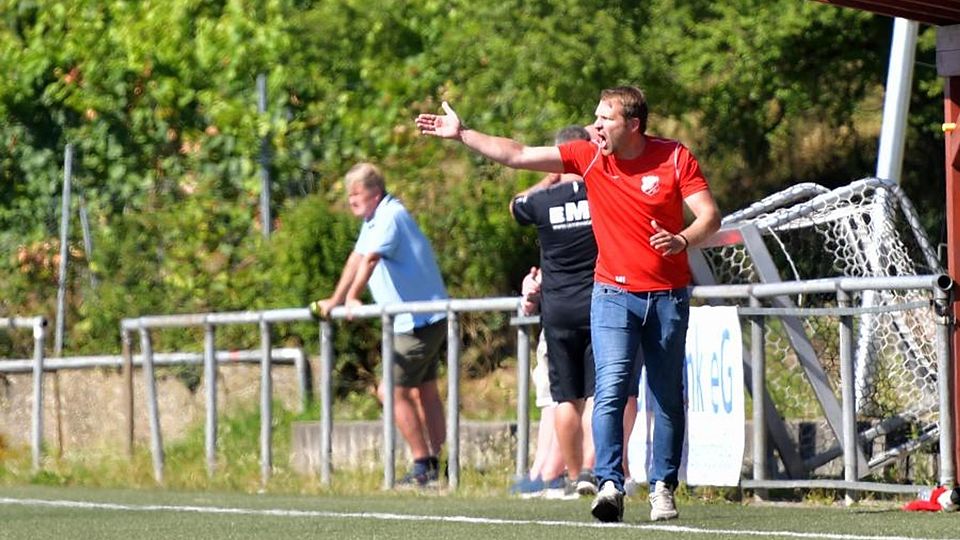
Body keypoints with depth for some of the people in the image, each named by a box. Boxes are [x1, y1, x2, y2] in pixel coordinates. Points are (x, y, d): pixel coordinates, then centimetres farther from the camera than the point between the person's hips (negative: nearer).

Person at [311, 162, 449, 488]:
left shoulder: (390, 217, -18)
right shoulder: (373, 220, 14)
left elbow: (369, 259, -30)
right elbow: (356, 259, 18)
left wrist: (351, 298, -36)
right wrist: (335, 301, 14)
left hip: (419, 322, -11)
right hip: (417, 322, 11)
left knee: (393, 392, -12)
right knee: (425, 391, 14)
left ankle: (422, 467, -10)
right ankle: (434, 466, 20)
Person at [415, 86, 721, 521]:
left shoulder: (676, 158, -5)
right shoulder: (589, 156, 0)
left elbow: (710, 216, -7)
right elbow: (517, 155, 2)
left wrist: (683, 240, -28)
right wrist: (461, 134, -1)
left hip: (668, 295, 0)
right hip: (614, 293, 0)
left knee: (668, 397, 5)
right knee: (611, 387, -16)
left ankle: (663, 487, 14)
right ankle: (610, 485, -20)